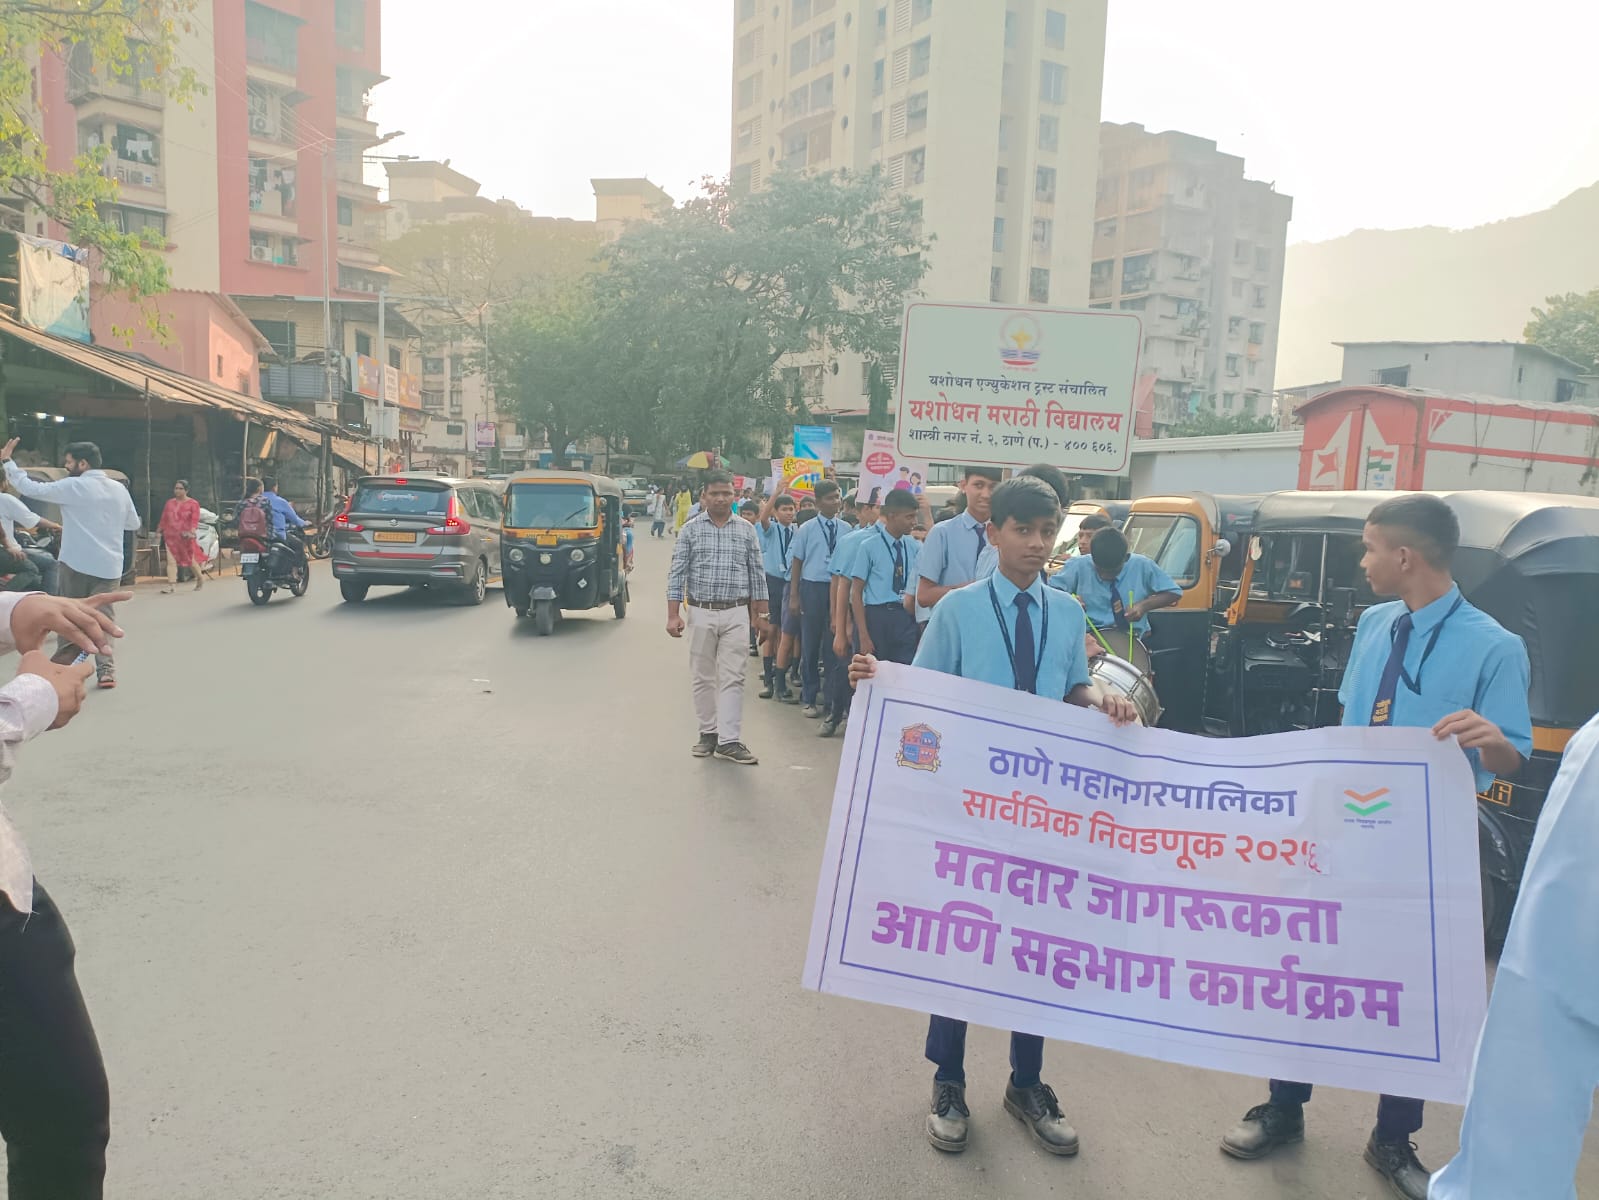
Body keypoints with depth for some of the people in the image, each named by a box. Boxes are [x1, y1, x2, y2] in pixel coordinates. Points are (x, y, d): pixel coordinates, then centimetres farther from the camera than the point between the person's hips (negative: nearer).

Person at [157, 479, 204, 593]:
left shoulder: (193, 503, 0)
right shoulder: (170, 503, 13)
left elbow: (195, 519, -10)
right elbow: (164, 519, 17)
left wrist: (192, 531, -24)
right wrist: (159, 531, 17)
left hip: (185, 537, -3)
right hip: (171, 536, 3)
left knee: (190, 560, 8)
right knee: (171, 560, -8)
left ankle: (200, 578, 30)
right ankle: (172, 585, -11)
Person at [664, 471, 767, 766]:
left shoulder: (746, 530, 4)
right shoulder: (691, 529, 1)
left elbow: (756, 574, 9)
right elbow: (677, 573, 0)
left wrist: (759, 613, 7)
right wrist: (673, 615, -7)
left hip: (736, 614, 0)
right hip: (702, 612, 0)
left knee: (733, 678, -3)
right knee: (703, 677, 8)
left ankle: (729, 740, -1)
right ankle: (708, 732, 20)